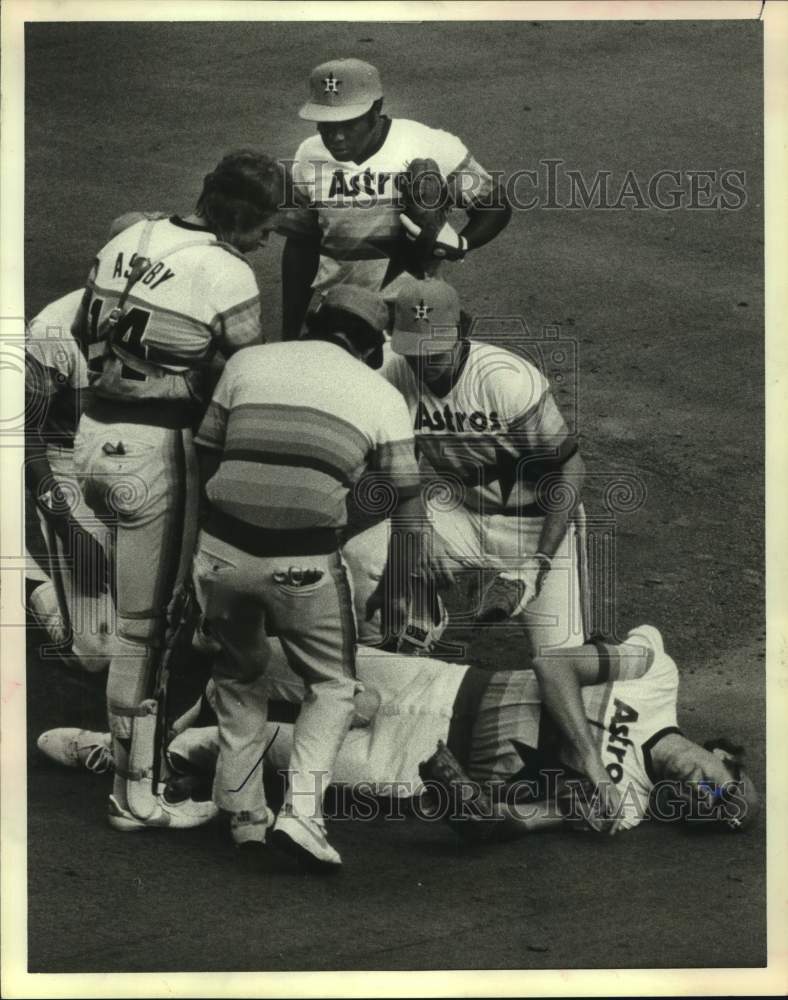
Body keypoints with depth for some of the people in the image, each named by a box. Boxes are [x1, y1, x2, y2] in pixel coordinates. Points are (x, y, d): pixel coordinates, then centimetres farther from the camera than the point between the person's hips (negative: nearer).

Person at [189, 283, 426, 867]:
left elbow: (205, 460, 16)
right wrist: (394, 589, 18)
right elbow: (409, 506, 8)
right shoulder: (382, 397, 9)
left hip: (222, 550, 3)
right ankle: (302, 810, 2)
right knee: (333, 687, 18)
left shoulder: (246, 363, 13)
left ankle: (243, 813, 27)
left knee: (240, 676, 26)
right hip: (305, 564, -2)